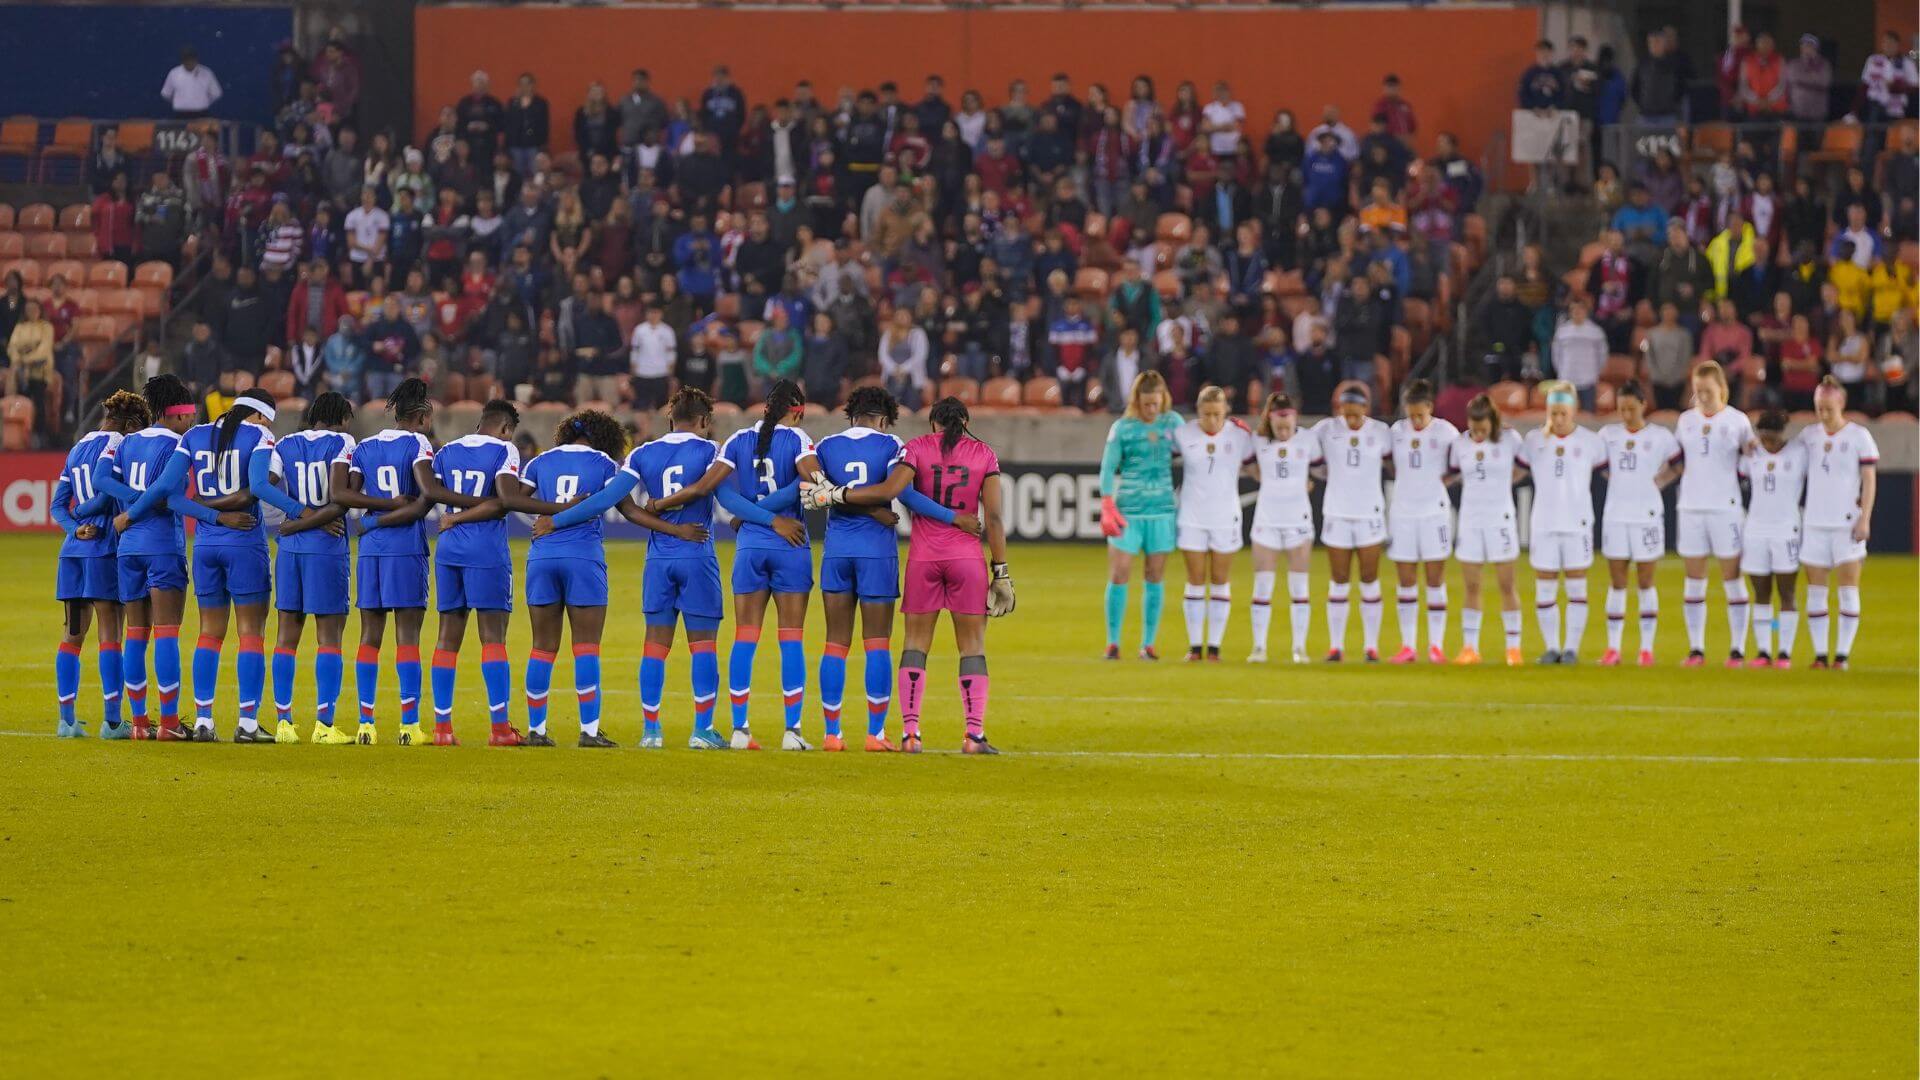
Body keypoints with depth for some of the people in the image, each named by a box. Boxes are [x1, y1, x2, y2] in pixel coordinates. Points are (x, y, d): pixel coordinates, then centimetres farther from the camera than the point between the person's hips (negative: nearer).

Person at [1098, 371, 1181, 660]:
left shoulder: (1172, 422, 7)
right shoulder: (1123, 428, -1)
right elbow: (1108, 468, -3)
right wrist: (1107, 507, -13)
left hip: (1162, 511, 2)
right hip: (1128, 512, -2)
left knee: (1154, 579, 5)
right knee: (1119, 576, -6)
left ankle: (1148, 644, 11)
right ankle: (1113, 642, 2)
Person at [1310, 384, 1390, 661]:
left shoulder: (1380, 432, -1)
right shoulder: (1327, 429, -3)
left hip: (1370, 514, 0)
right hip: (1336, 514, 0)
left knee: (1370, 582, 3)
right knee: (1339, 583, 3)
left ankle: (1372, 646, 8)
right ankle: (1336, 646, 8)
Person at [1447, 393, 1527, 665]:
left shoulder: (1509, 438, -5)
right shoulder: (1459, 444, 1)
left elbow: (1525, 465, 8)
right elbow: (1450, 474, 16)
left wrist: (1505, 481, 7)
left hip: (1500, 519, -2)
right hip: (1470, 520, 2)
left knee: (1506, 585, 1)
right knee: (1471, 588, 4)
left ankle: (1513, 647, 7)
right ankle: (1470, 647, 8)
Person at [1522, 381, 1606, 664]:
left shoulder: (1590, 441, 0)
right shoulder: (1534, 440, 4)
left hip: (1577, 523, -1)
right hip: (1543, 523, 2)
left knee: (1576, 587, 0)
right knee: (1544, 588, 2)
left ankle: (1572, 648, 5)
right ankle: (1551, 647, 10)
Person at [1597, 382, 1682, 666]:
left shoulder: (1660, 436, -2)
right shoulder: (1608, 435, 6)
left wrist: (1661, 480, -7)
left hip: (1647, 517, -2)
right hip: (1615, 515, 2)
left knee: (1645, 583, 2)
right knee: (1616, 584, 4)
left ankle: (1647, 648, 7)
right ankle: (1613, 648, 7)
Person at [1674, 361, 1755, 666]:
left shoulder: (1737, 421, 0)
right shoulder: (1686, 420, 9)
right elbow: (1676, 463, 16)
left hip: (1726, 508, -3)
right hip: (1691, 508, 3)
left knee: (1732, 579, -1)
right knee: (1694, 580, 4)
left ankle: (1738, 648, 3)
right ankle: (1696, 649, 8)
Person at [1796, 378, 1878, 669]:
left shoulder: (1859, 436, -2)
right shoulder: (1808, 435, 9)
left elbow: (1869, 480, -3)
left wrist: (1865, 519, -9)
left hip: (1847, 523, -4)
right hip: (1814, 523, 4)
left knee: (1847, 589, -3)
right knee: (1815, 591, 2)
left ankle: (1842, 655, 0)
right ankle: (1820, 654, 6)